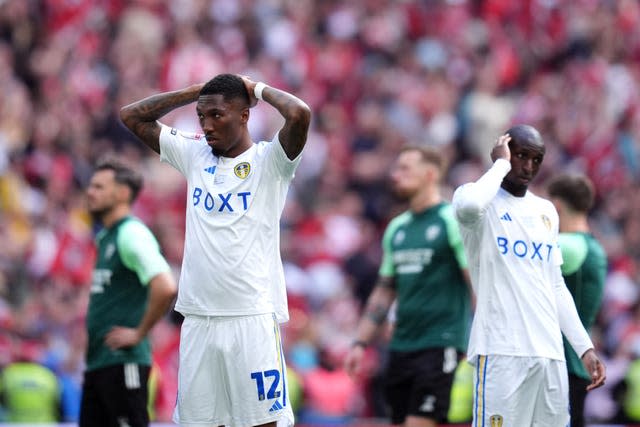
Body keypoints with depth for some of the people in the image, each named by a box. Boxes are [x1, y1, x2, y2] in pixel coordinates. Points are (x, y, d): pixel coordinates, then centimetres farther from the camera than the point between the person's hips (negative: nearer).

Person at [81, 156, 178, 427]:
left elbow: (166, 288, -26)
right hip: (98, 361, 10)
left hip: (122, 362, -10)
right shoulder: (105, 236, 17)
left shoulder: (131, 234, -13)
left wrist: (138, 333, -18)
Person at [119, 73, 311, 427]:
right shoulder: (194, 154, 13)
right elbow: (131, 115, 16)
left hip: (253, 318, -5)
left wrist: (258, 89, -2)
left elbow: (300, 115, -20)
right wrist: (195, 92, 11)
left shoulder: (268, 160, -1)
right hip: (197, 318, 5)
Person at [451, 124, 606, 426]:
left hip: (550, 353, 6)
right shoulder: (480, 201, 0)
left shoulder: (546, 211, 19)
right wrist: (501, 164, -11)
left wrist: (584, 347, 15)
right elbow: (468, 207, -27)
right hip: (501, 351, -6)